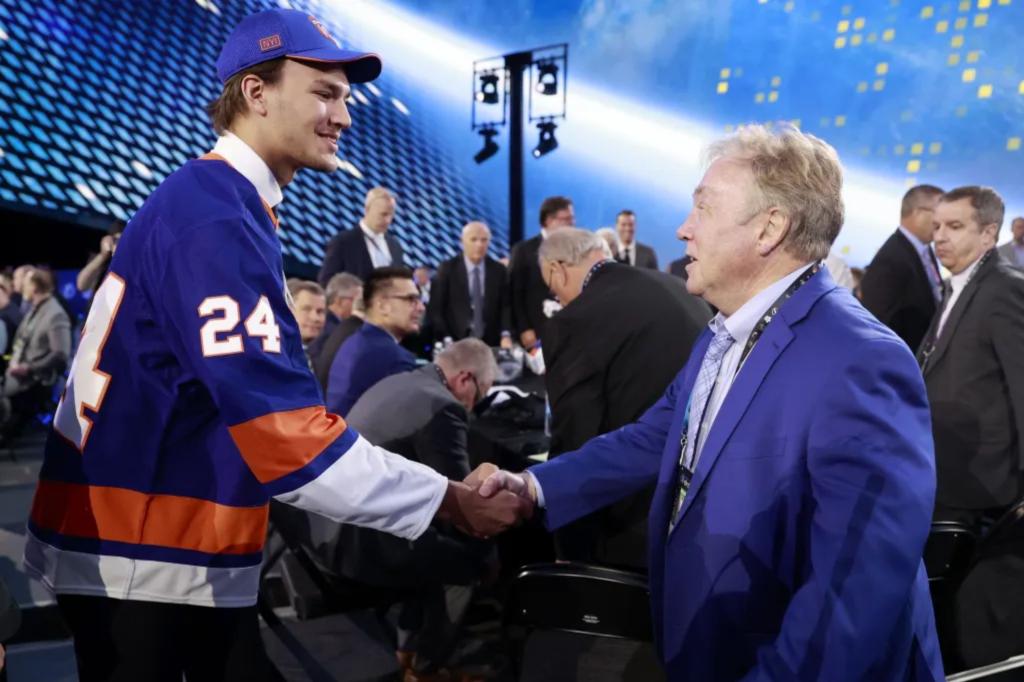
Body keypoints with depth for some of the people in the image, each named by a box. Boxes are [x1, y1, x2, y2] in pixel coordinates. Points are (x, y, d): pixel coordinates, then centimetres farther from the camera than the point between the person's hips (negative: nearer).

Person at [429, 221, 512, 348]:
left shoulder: (499, 270, 6)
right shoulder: (447, 269, 0)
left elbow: (506, 306, 2)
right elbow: (436, 308, -2)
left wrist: (506, 335, -14)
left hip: (491, 343, 2)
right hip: (455, 343, -2)